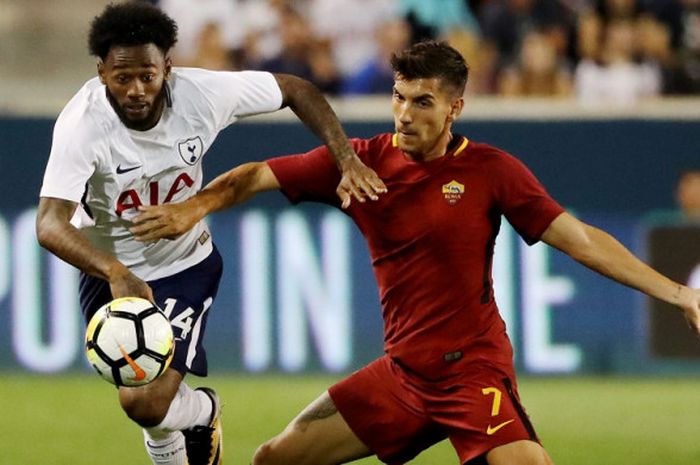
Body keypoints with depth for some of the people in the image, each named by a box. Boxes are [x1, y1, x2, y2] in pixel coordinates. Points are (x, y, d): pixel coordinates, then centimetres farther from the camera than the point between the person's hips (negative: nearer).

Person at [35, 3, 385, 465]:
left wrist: (347, 159, -17)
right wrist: (117, 275, -56)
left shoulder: (203, 93, -22)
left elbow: (297, 90, -5)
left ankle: (203, 411, 21)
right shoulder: (83, 123, -29)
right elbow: (50, 224, -40)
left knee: (147, 403, -15)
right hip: (112, 272, 0)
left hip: (186, 266, 0)